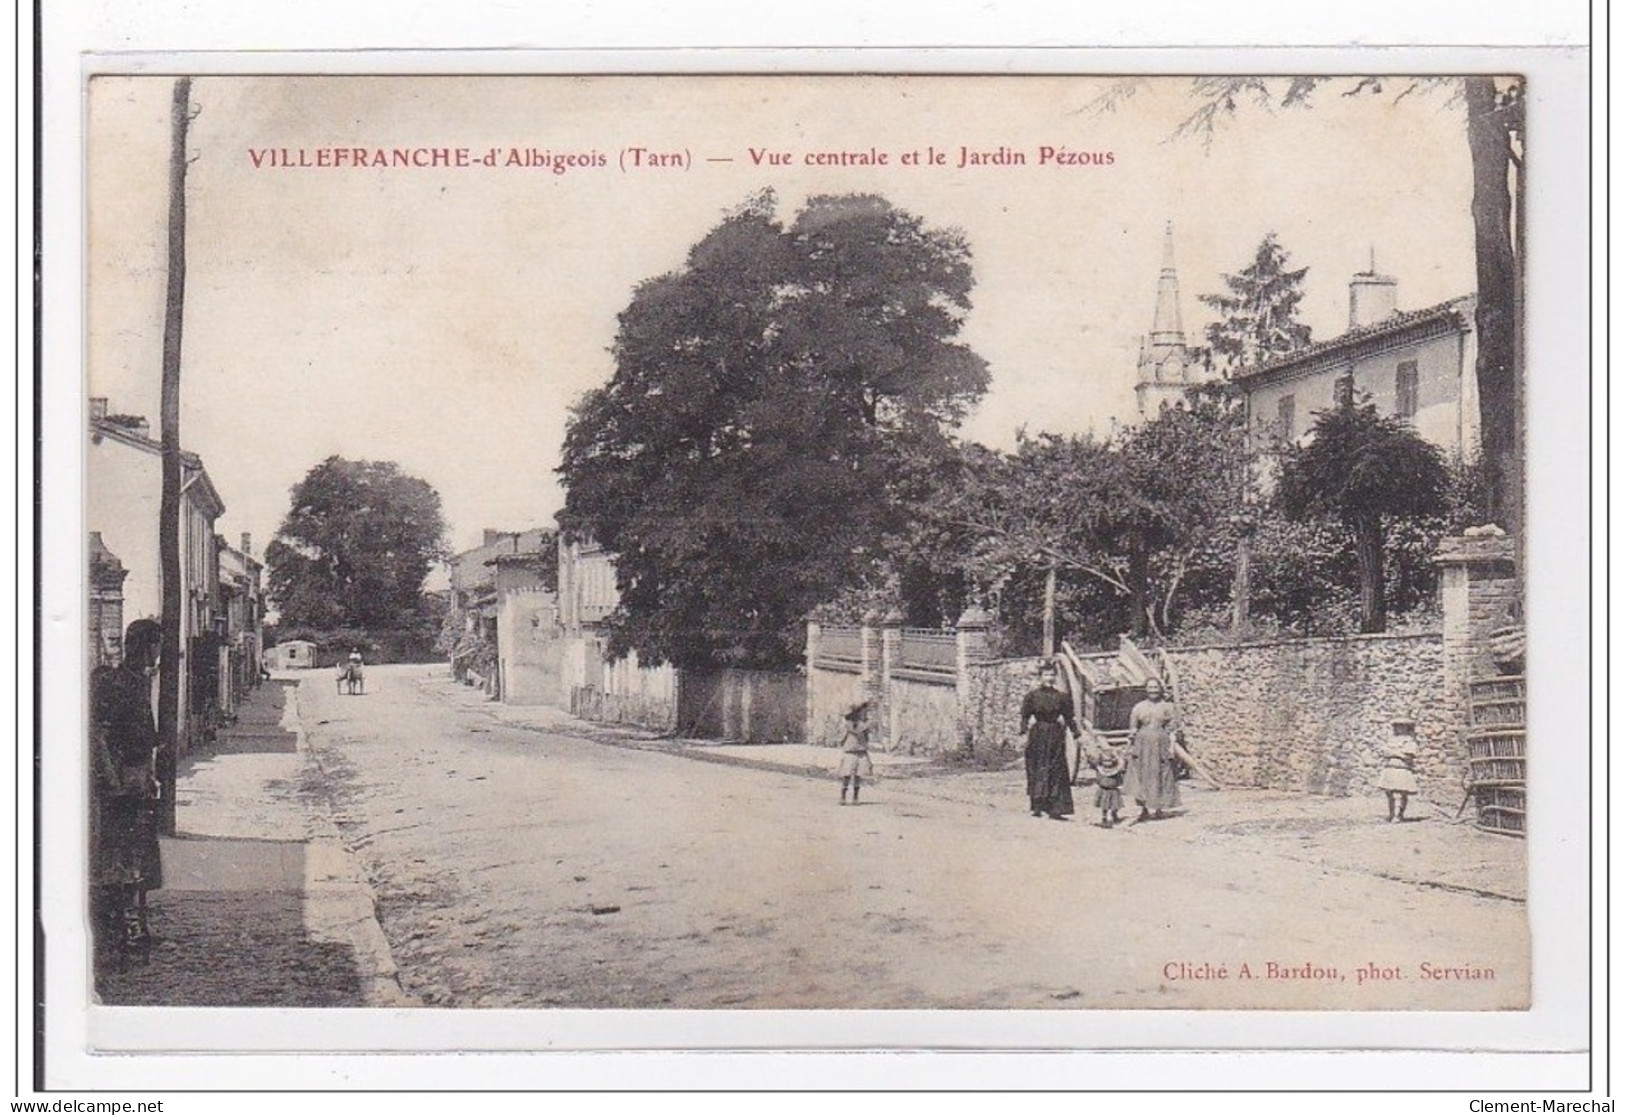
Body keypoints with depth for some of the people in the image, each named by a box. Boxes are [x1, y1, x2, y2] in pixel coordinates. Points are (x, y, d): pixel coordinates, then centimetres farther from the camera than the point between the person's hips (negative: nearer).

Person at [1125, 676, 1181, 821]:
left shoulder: (1167, 707, 4)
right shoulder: (1139, 707, 9)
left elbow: (1173, 728, 1)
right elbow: (1133, 728, 10)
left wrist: (1172, 745, -6)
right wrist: (1131, 745, 4)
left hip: (1161, 744, -1)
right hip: (1143, 745, 1)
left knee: (1161, 775, 3)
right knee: (1142, 775, -4)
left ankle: (1159, 809, 12)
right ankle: (1145, 809, -1)